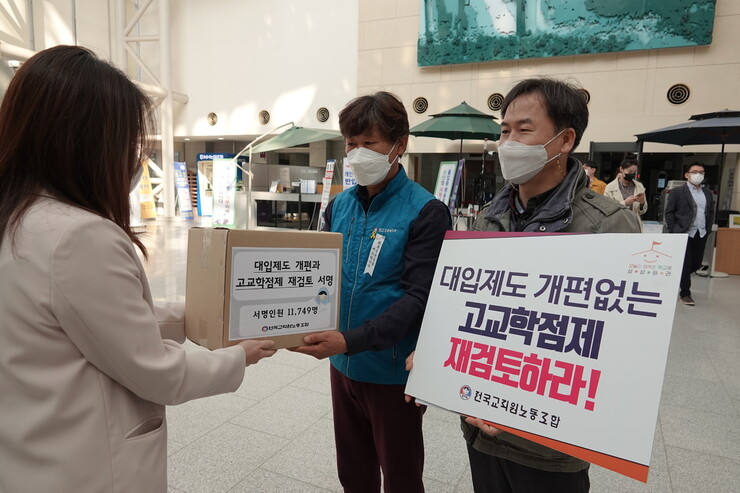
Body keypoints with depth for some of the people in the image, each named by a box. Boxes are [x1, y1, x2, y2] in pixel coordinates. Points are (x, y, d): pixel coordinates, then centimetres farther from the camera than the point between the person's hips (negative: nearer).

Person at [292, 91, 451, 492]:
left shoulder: (425, 212, -14)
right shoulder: (339, 206, 4)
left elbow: (418, 298, -19)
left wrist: (352, 340, -29)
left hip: (393, 372, -5)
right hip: (343, 366, 5)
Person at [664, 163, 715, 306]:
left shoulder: (707, 193, 13)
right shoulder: (677, 192, -3)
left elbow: (711, 212, 20)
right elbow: (668, 212, -4)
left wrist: (708, 228, 10)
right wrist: (673, 230, -8)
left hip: (701, 235, 6)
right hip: (684, 233, -5)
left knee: (696, 263, 9)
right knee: (685, 264, -3)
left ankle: (678, 277, 35)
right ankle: (685, 293, 8)